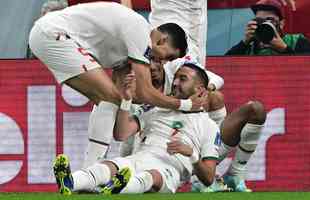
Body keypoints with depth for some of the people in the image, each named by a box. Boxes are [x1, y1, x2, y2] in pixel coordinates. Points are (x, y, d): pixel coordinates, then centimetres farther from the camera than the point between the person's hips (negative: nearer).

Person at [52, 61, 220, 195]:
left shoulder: (209, 127, 20)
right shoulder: (157, 109, 32)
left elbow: (208, 179, 10)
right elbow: (121, 135, 18)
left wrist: (191, 153, -8)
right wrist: (126, 100, 8)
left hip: (170, 169, -4)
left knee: (153, 176, -40)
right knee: (110, 166, -31)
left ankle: (117, 189, -75)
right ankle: (69, 183, -63)